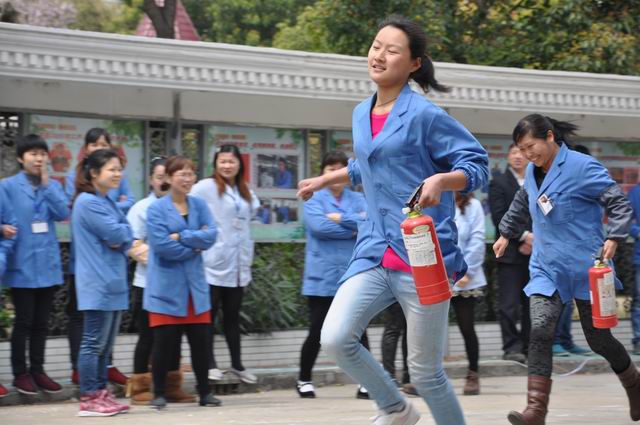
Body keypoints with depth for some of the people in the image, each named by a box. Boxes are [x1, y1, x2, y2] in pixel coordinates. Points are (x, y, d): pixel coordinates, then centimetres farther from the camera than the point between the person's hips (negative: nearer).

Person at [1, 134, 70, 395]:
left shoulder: (53, 186, 8)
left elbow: (63, 214, -7)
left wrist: (46, 184, -12)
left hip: (47, 263, 4)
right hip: (22, 264, -4)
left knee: (41, 322, 10)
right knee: (24, 321, 1)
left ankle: (37, 370, 19)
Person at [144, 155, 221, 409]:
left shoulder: (199, 206, 8)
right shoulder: (156, 209, -6)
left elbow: (210, 235, -6)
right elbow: (161, 245, -17)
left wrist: (181, 237, -15)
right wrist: (194, 246, -9)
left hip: (195, 286, 4)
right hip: (166, 287, -4)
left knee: (200, 341, 7)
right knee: (164, 342, -1)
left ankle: (204, 392, 18)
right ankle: (159, 393, 11)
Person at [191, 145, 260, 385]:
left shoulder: (245, 192, 14)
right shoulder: (206, 188, -7)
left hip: (238, 264, 6)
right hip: (213, 263, -6)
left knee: (232, 315, 13)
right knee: (209, 314, -1)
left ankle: (237, 364, 19)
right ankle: (210, 364, 3)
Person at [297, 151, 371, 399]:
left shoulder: (357, 200, 10)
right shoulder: (314, 200, 3)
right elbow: (319, 226, -15)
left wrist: (341, 218, -13)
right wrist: (354, 228, -9)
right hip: (322, 277, -2)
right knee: (316, 333, 2)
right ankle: (304, 380, 20)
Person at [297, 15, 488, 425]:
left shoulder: (425, 115, -8)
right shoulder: (361, 114, 13)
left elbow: (477, 165, -8)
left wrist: (439, 180, -26)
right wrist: (325, 179, 38)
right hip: (375, 252, 6)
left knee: (425, 371, -1)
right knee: (335, 338, -12)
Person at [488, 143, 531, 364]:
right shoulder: (499, 183, 3)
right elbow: (499, 217, -7)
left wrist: (533, 241, -5)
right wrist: (524, 236, -14)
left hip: (534, 252, 4)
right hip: (510, 253, -4)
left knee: (531, 303, 6)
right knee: (509, 304, -10)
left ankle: (529, 346, 11)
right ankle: (512, 347, -9)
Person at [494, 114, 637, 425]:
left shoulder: (582, 167, -12)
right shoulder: (533, 172, 9)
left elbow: (619, 203, -12)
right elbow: (521, 204, 29)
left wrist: (613, 238, -25)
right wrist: (506, 233, 40)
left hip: (585, 268, -5)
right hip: (546, 268, 5)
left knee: (598, 339, 6)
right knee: (540, 332, -17)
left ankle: (634, 386, 35)